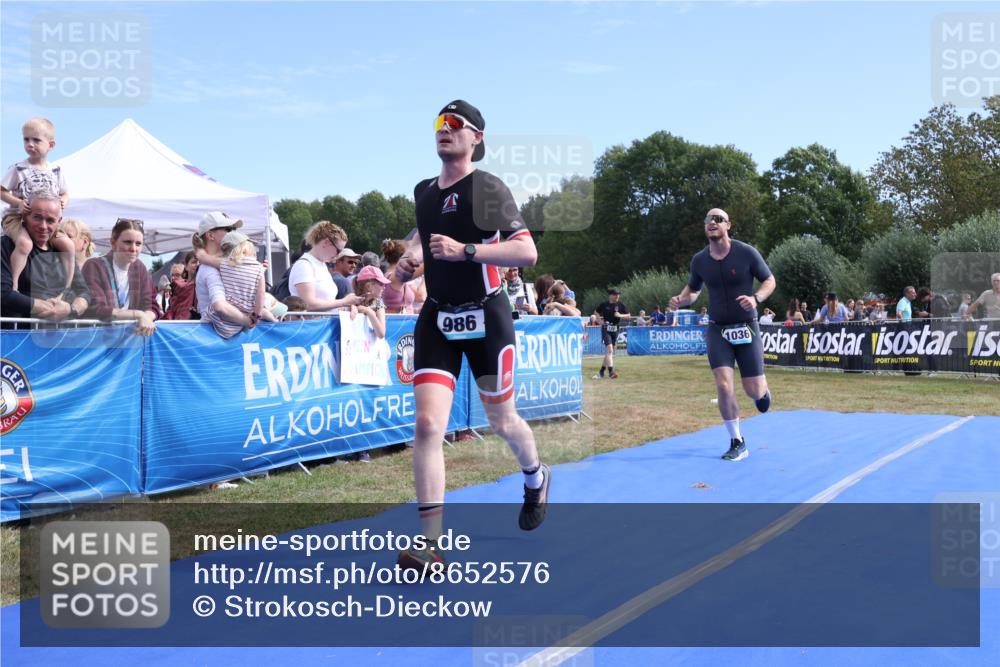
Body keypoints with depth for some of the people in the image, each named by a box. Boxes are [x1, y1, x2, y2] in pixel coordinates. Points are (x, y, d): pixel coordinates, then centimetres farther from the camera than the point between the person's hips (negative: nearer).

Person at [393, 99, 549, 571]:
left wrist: (465, 250, -27)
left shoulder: (487, 188, -10)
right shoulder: (423, 191, 10)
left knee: (501, 421, 12)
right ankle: (430, 545, -7)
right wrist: (412, 257, 9)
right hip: (436, 319, 5)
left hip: (485, 318, -4)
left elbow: (527, 252, -19)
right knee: (428, 424, -10)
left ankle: (536, 479, 46)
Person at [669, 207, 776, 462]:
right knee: (723, 385, -13)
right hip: (717, 329, 2)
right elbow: (693, 288, 15)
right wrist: (681, 300, -8)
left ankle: (763, 390, 41)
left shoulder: (747, 253, -10)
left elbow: (770, 280, -1)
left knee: (754, 391, 0)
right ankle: (737, 443, 3)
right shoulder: (699, 260, -1)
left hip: (746, 328, -2)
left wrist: (756, 298, -21)